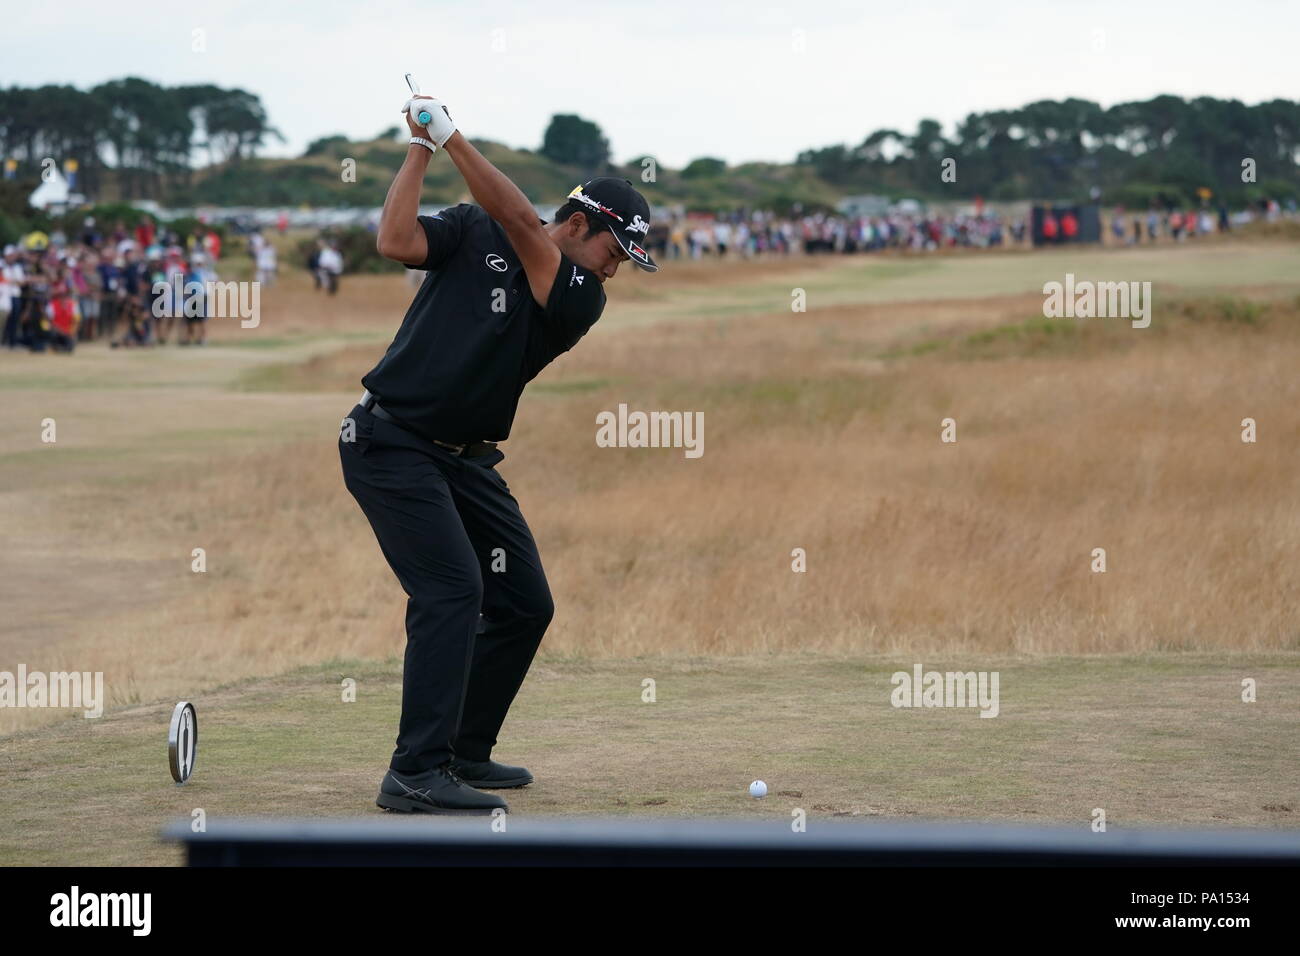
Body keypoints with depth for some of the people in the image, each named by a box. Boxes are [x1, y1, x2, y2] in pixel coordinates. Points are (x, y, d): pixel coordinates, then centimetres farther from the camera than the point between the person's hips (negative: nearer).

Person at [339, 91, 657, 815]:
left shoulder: (581, 301, 1)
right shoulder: (473, 233, -2)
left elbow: (519, 223, -14)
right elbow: (396, 242, -18)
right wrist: (422, 148, -14)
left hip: (468, 460, 6)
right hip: (392, 444, -6)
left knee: (525, 604, 7)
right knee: (452, 589, -20)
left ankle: (465, 749, 24)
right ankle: (416, 775, -22)